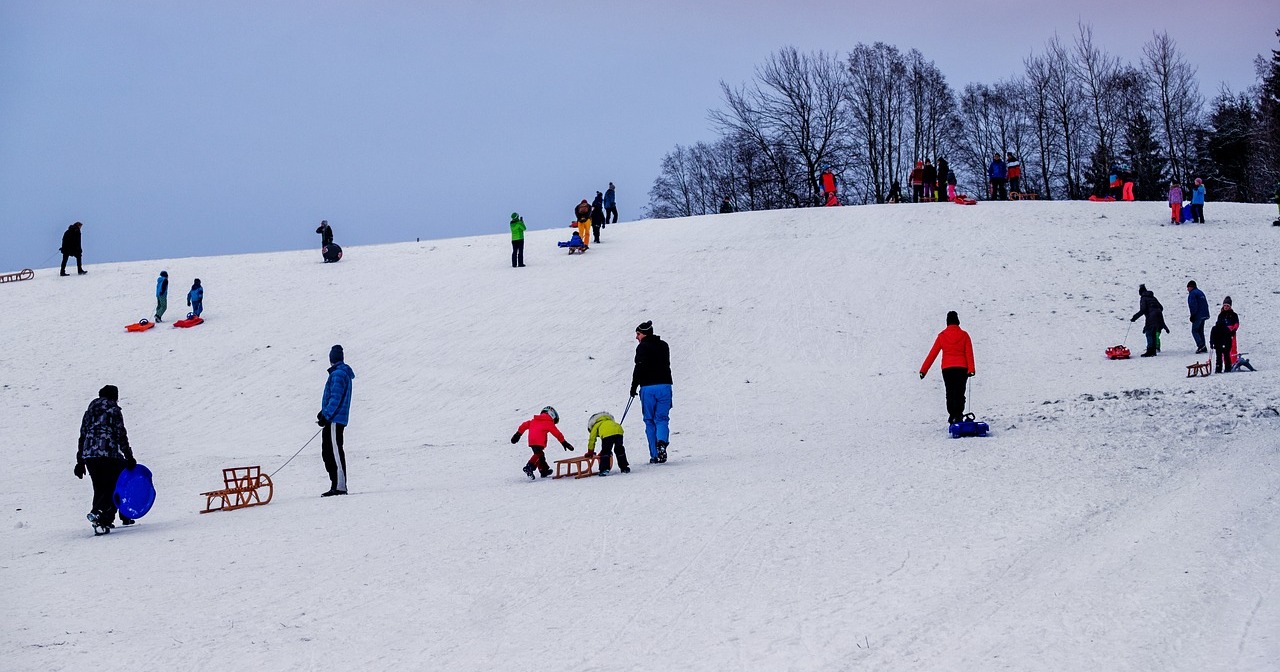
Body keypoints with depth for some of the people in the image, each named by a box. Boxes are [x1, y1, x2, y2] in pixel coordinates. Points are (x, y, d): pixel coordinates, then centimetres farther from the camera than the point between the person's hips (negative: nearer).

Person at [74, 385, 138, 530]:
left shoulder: (89, 411, 20)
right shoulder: (114, 410, 2)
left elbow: (82, 436, 19)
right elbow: (121, 435, -5)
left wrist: (80, 462, 21)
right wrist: (129, 457, -4)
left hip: (88, 456, 6)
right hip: (109, 454, -6)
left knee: (100, 488, 14)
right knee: (114, 486, 1)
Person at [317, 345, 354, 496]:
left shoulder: (338, 374, -13)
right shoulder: (344, 373, 19)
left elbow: (335, 398, -20)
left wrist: (326, 416, -21)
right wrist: (324, 412, 25)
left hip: (334, 419, -10)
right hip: (334, 420, 10)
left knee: (335, 452, -10)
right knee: (327, 452, 12)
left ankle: (340, 486, -11)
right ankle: (336, 485, 13)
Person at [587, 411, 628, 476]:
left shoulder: (595, 426, 28)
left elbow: (592, 439, 30)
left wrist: (590, 452, 39)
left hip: (607, 434, -5)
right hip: (618, 431, 5)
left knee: (605, 451, 4)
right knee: (619, 450, 20)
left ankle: (605, 470, -6)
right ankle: (624, 468, 26)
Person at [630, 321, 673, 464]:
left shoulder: (643, 347, -6)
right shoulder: (664, 346, 13)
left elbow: (640, 367, -14)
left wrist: (634, 386, -7)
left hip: (648, 387, -4)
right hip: (665, 385, 4)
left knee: (650, 421, 5)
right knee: (662, 418, 7)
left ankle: (655, 455, 0)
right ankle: (662, 442, -24)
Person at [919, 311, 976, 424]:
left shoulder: (942, 336, 1)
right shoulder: (964, 335, 1)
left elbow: (932, 354, 1)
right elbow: (969, 353, -6)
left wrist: (924, 370, 3)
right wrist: (971, 369, -9)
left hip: (947, 368, 0)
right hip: (962, 368, 0)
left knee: (950, 393, 12)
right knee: (960, 393, 2)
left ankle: (952, 414, 7)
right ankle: (958, 414, -11)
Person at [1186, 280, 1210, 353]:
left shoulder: (1192, 294, -10)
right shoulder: (1201, 292, 20)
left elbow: (1193, 305, -19)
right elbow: (1206, 304, 22)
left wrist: (1192, 315, -15)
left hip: (1198, 316, -9)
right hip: (1204, 315, 9)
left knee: (1194, 330, -4)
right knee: (1200, 331, 14)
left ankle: (1200, 345, -19)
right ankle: (1203, 348, 10)